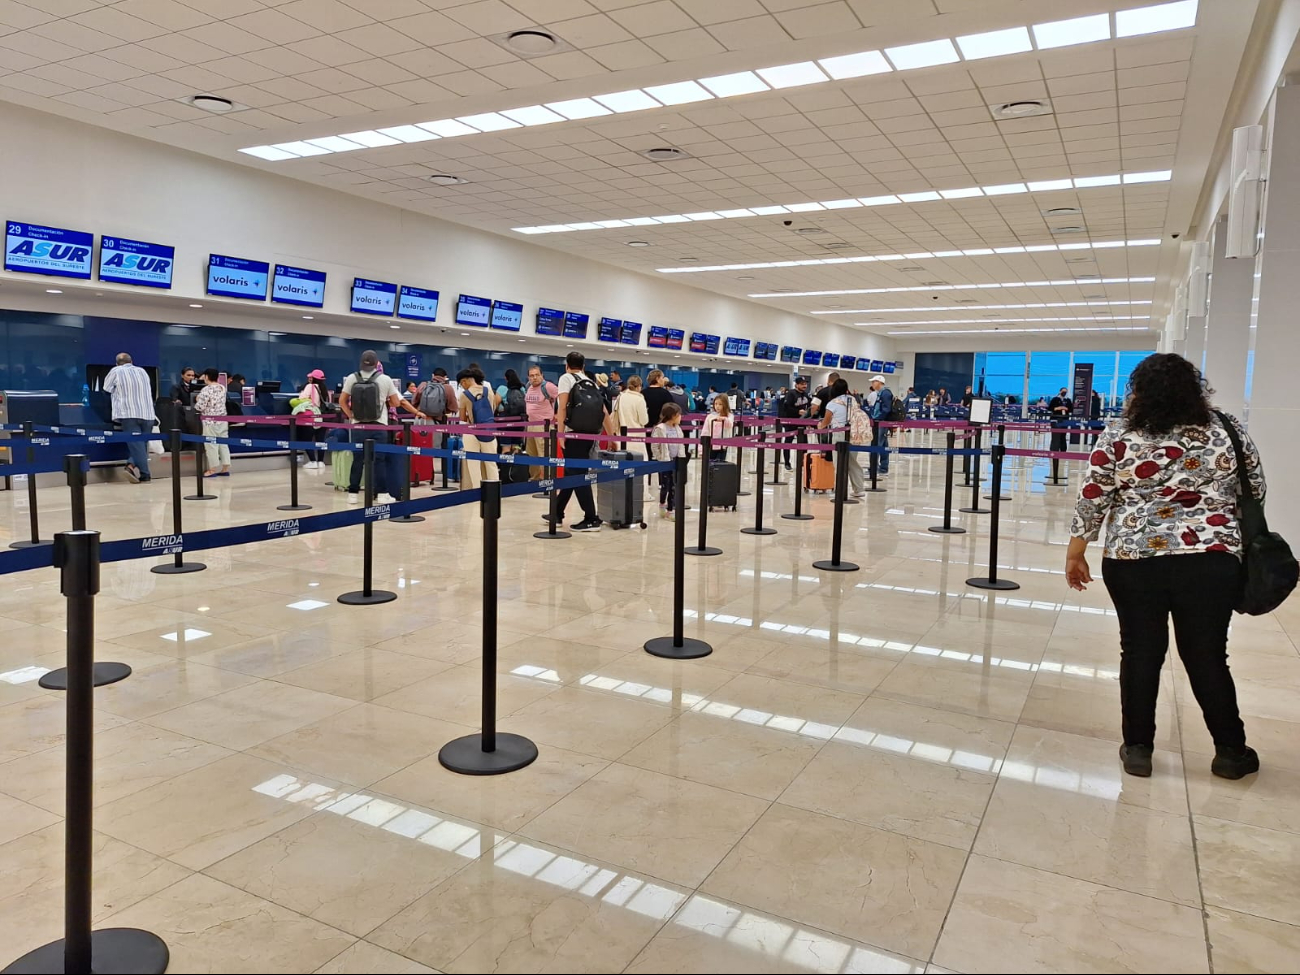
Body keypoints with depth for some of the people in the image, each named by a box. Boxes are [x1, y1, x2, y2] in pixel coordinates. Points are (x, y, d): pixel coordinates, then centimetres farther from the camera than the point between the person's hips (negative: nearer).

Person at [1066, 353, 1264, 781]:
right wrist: (1234, 535, 28)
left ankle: (1137, 749, 17)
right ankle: (1232, 751, 25)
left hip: (1133, 562, -1)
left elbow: (1091, 501, -2)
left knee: (1140, 653, 9)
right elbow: (1256, 491, 12)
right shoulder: (1227, 430, 2)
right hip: (1211, 562, 1)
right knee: (1207, 656, 12)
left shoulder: (1118, 439, -4)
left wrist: (1075, 553, 7)